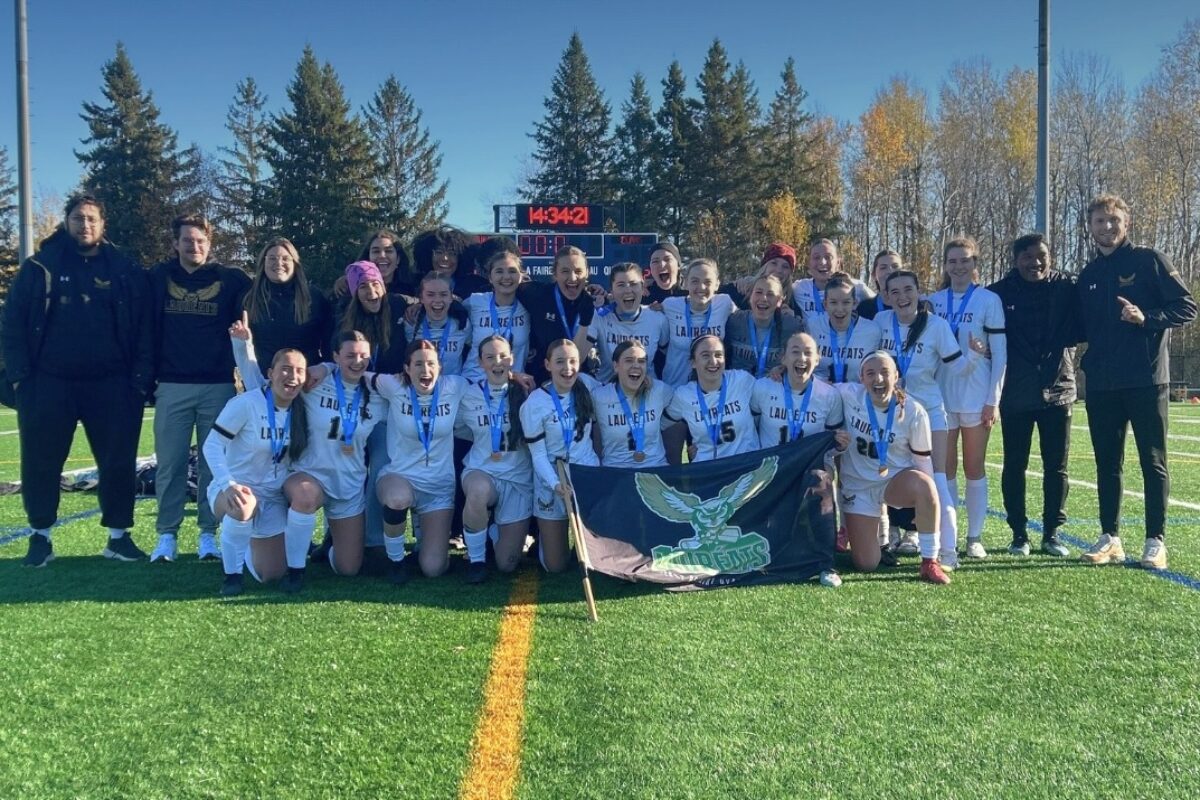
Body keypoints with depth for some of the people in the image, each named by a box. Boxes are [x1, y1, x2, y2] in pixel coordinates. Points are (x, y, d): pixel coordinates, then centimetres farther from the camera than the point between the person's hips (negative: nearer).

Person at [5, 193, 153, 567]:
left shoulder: (125, 271, 6)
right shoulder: (39, 267, 5)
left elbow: (144, 329, 5)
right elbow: (13, 323, 4)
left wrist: (141, 378, -4)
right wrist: (19, 374, -5)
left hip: (111, 384, 0)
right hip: (49, 382, 0)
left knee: (118, 462, 3)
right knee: (41, 463, 5)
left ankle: (119, 536, 15)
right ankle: (40, 537, 19)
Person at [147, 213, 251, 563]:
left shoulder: (230, 280, 3)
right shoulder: (158, 278, 6)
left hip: (219, 386, 0)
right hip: (172, 386, 1)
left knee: (214, 463, 3)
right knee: (170, 463, 1)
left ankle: (208, 533, 11)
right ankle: (167, 535, 9)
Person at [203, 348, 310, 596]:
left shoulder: (300, 410, -4)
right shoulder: (246, 403, -20)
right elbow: (212, 445, -21)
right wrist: (228, 485, -32)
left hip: (275, 498, 4)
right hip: (236, 490, -4)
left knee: (270, 575, -1)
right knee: (243, 507, -41)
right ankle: (232, 573, -16)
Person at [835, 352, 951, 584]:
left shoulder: (913, 412, -15)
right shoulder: (848, 395, -15)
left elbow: (923, 461, -5)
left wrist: (927, 503, -7)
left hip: (896, 480, 0)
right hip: (857, 485, 1)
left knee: (923, 484, -38)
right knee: (867, 564, -4)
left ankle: (930, 561, -22)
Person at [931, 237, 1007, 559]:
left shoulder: (989, 300, -2)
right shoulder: (933, 301, 7)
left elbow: (999, 354, -4)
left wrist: (993, 400, -8)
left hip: (976, 396, -3)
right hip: (940, 395, 3)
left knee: (974, 466, 4)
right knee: (945, 468, 5)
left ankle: (975, 537, 12)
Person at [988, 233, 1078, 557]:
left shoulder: (1067, 287, -1)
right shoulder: (999, 293, -3)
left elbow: (1079, 328, 6)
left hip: (1057, 389, 1)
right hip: (1015, 395, -1)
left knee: (1056, 466, 6)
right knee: (1014, 466, 5)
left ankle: (1051, 533, 17)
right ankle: (1019, 534, 16)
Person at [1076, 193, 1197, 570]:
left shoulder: (1149, 260, 0)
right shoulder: (1088, 275, 14)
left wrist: (1147, 318, -20)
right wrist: (1091, 361, 3)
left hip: (1146, 379, -5)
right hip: (1101, 383, 5)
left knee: (1153, 461, 1)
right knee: (1107, 463, 8)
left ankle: (1155, 540, 7)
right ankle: (1110, 537, 16)